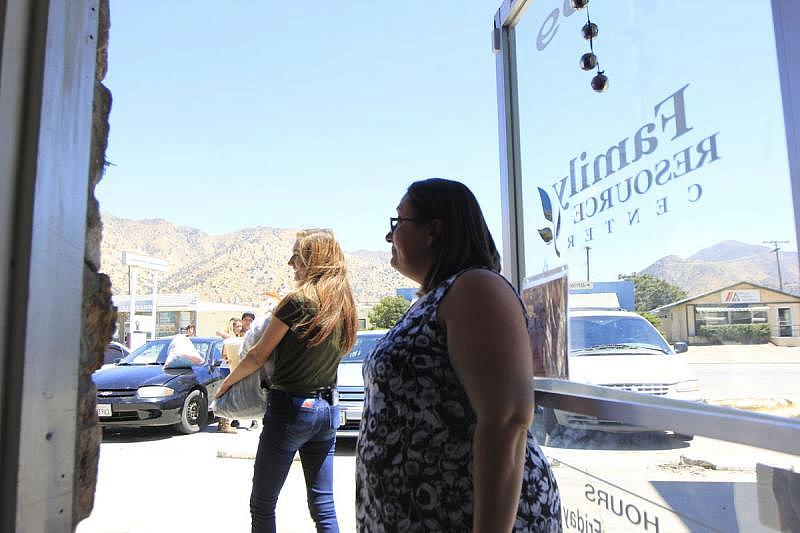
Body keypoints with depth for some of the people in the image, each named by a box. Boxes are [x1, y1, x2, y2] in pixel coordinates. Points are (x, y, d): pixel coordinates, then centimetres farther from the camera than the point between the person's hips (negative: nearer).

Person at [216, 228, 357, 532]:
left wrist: (226, 383, 10)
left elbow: (258, 356, -7)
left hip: (291, 408, -6)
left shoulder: (297, 302, -15)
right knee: (324, 506, 13)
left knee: (262, 505, 9)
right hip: (328, 408, 7)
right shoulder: (344, 306, 4)